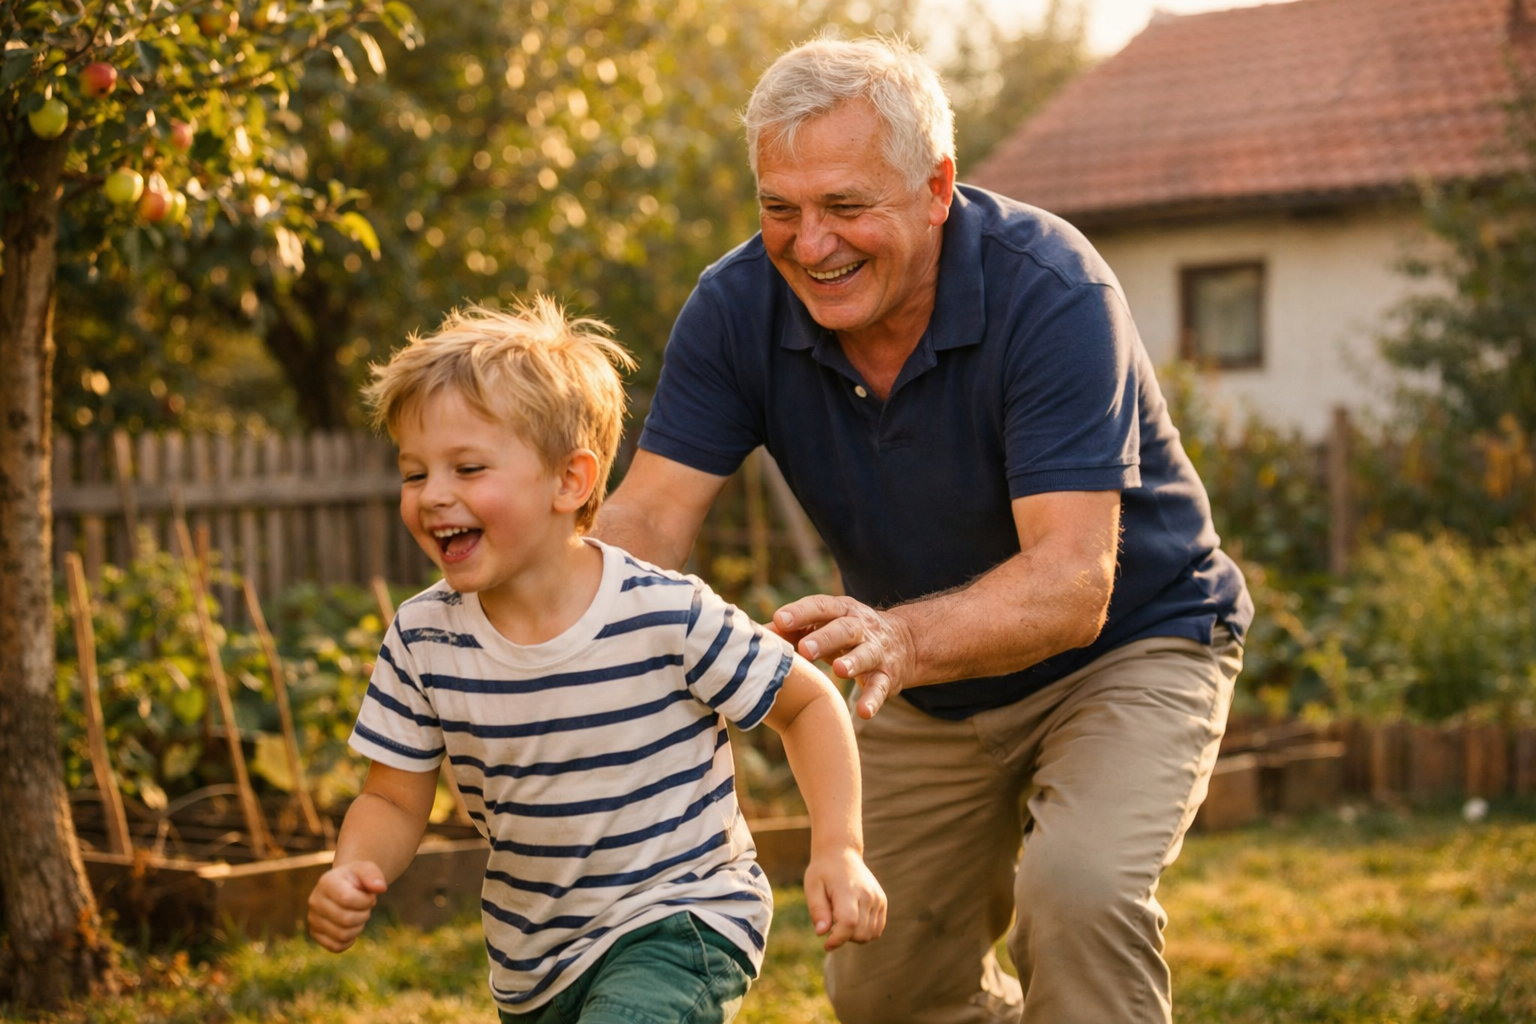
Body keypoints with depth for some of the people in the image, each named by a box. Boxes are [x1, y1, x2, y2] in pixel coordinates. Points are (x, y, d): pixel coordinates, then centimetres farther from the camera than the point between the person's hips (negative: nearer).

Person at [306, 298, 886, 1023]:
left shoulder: (667, 616, -20)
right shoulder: (422, 639, -9)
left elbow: (809, 702, -7)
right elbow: (394, 801, 1)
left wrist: (838, 849, -17)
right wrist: (352, 873, -20)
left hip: (680, 924, -5)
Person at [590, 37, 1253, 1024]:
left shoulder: (1053, 294, -31)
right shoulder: (737, 307, -17)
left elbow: (1073, 583, -40)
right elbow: (649, 520, -22)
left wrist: (900, 639, -59)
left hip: (1129, 644, -5)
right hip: (934, 690, 5)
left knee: (1077, 886, -32)